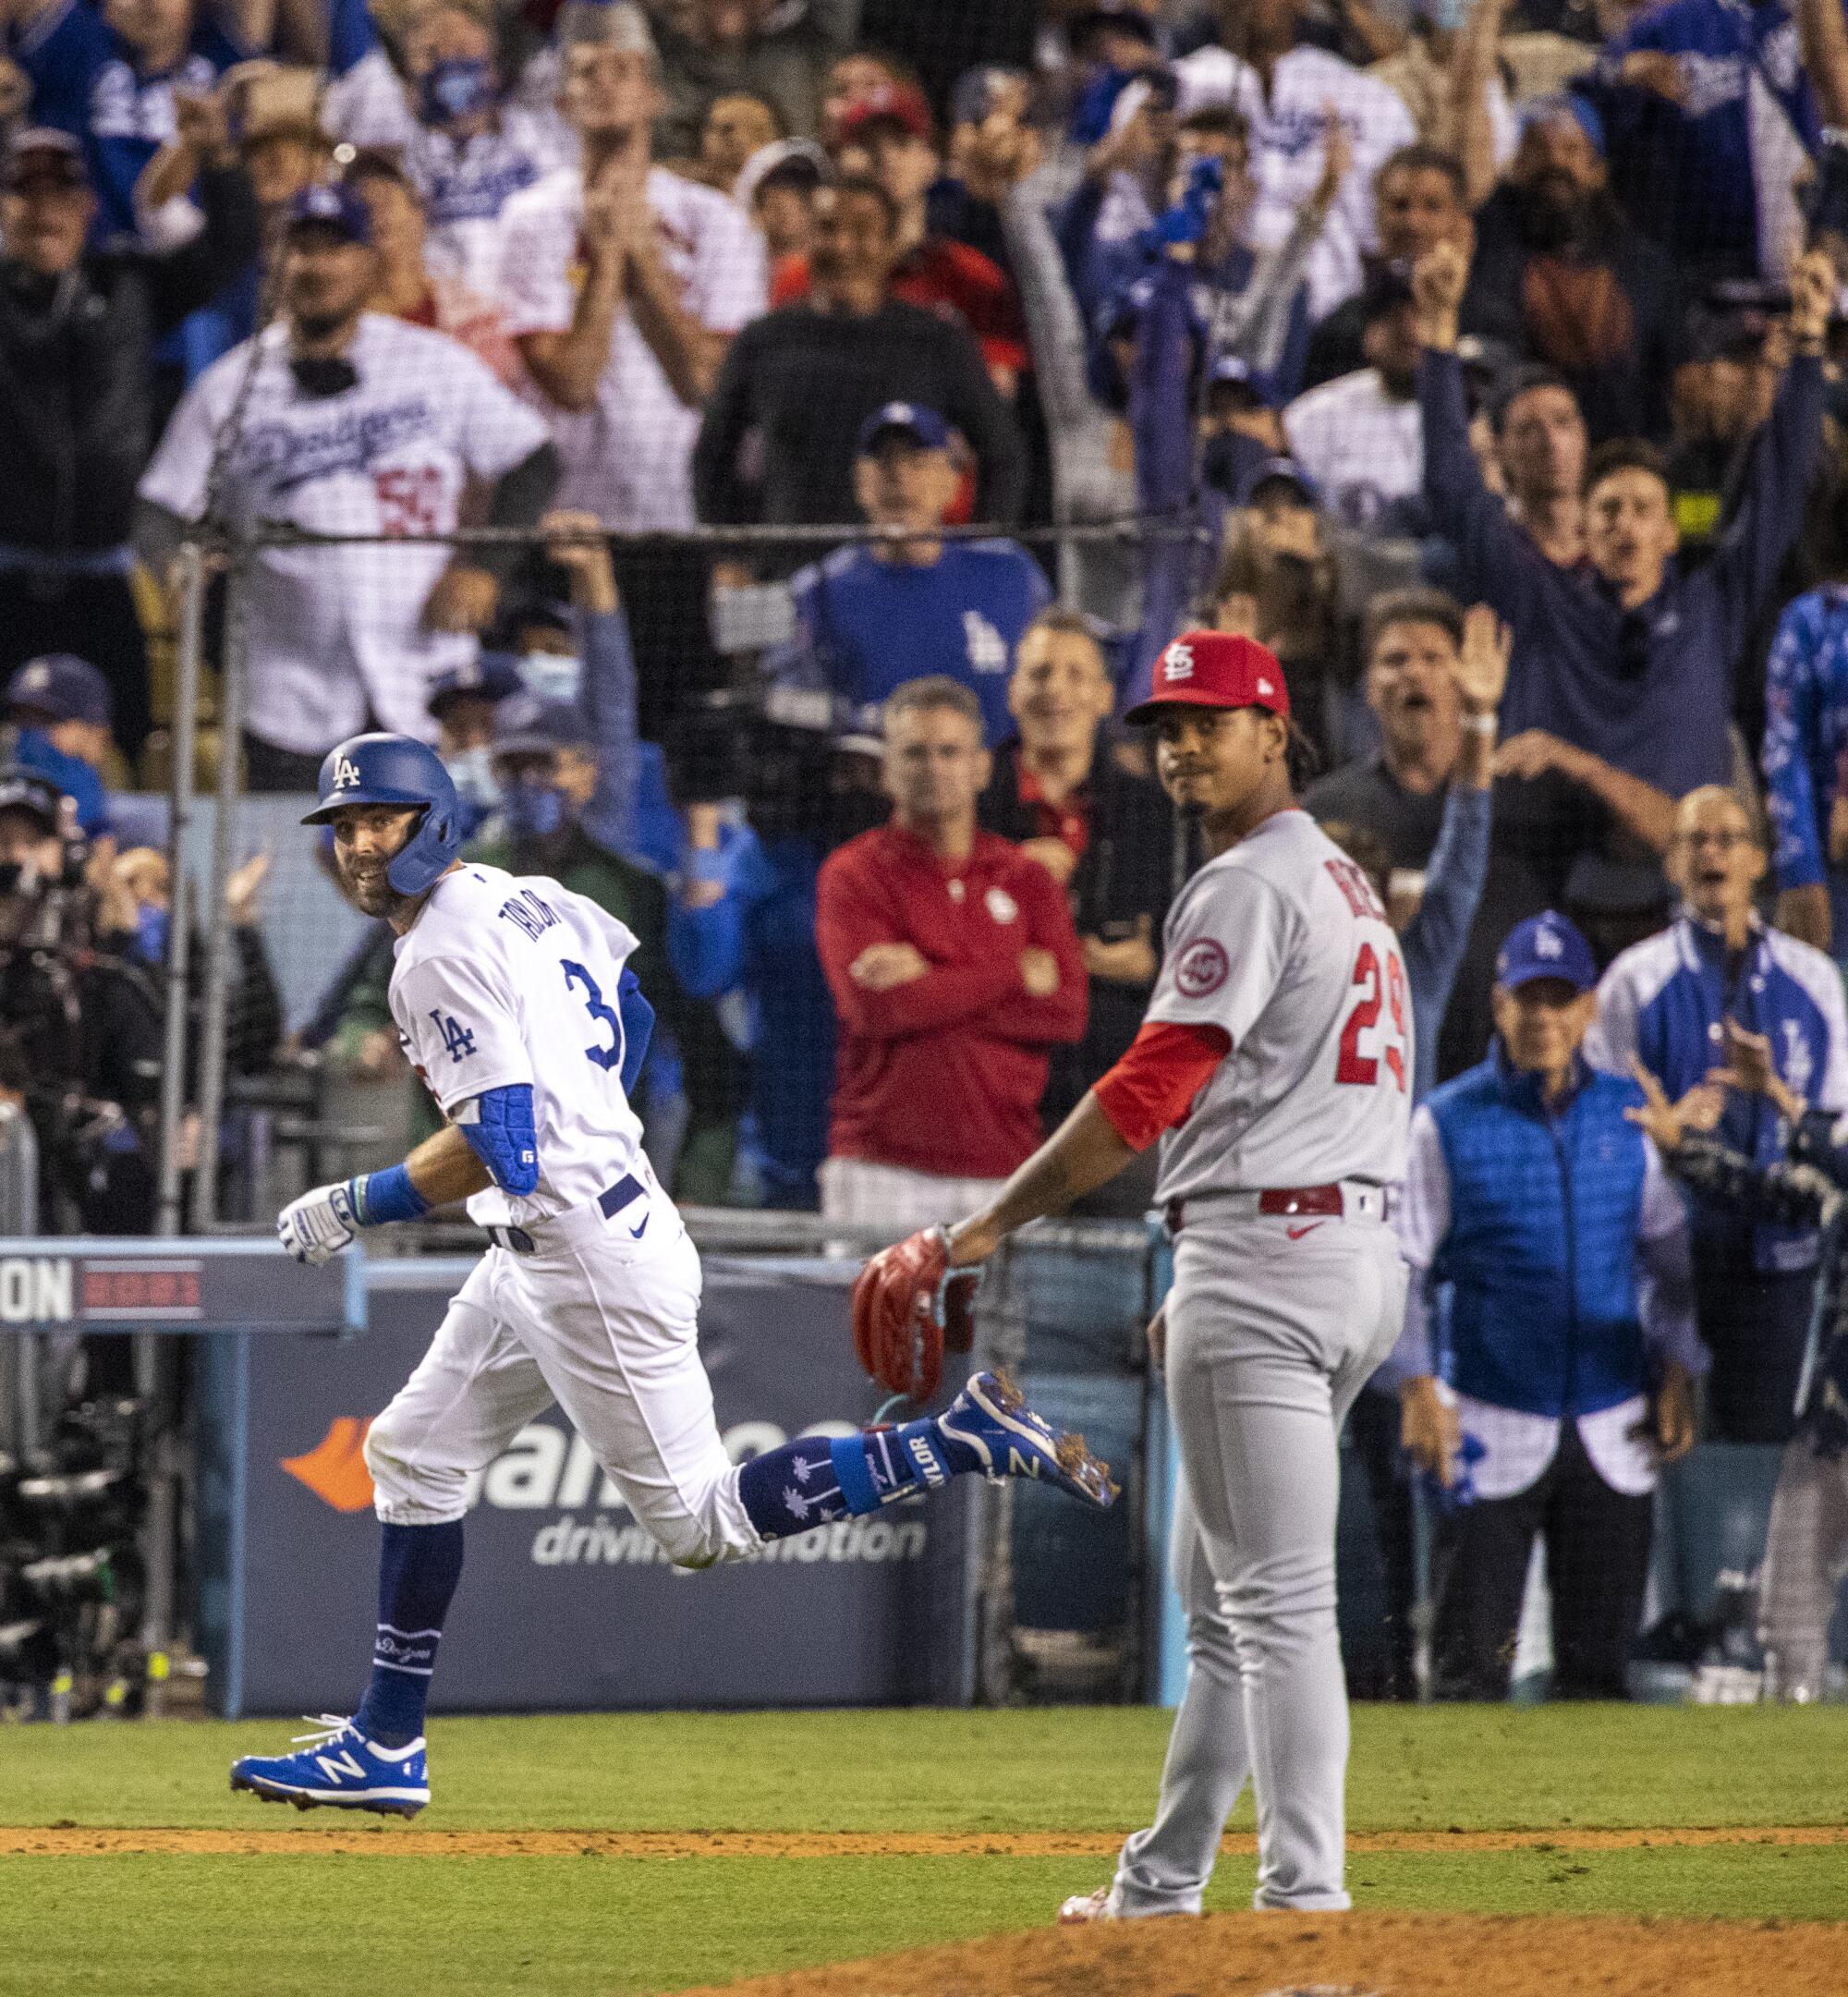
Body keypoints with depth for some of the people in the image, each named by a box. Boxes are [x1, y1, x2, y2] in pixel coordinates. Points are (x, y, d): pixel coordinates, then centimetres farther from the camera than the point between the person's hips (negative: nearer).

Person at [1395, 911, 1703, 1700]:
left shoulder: (1628, 1113, 8)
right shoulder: (1447, 1122, -1)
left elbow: (1671, 1254, 14)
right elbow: (1402, 1265, -1)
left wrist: (1677, 1374, 5)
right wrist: (1418, 1388, -11)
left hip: (1613, 1430, 3)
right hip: (1493, 1429, -3)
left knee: (1599, 1656, 4)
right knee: (1472, 1655, -5)